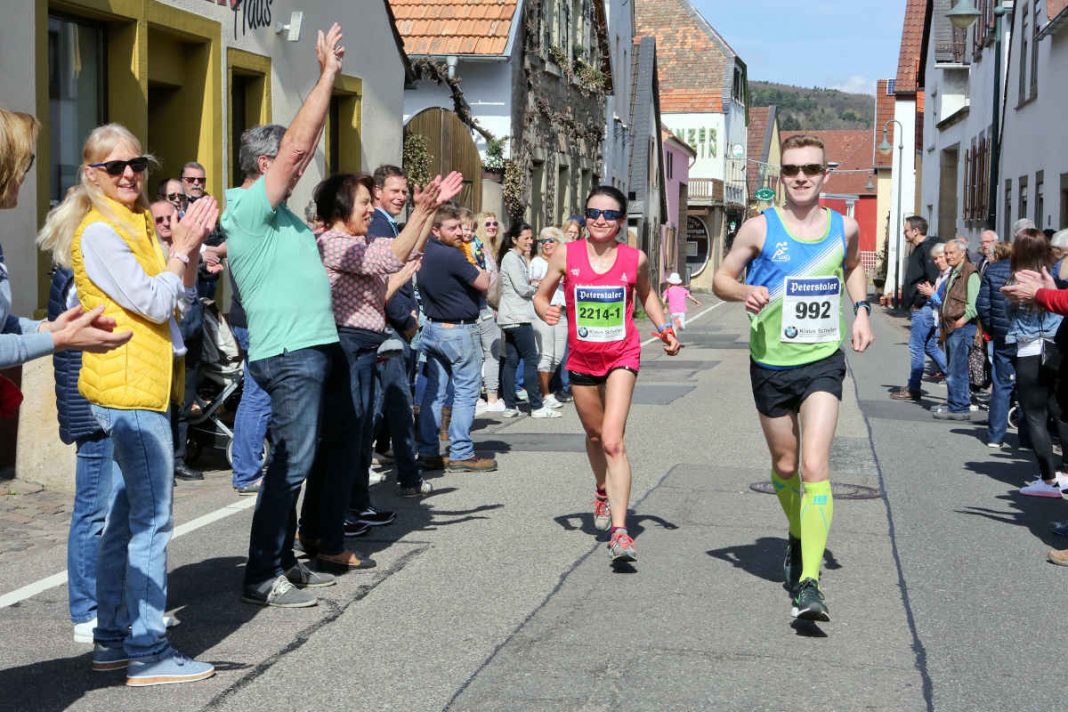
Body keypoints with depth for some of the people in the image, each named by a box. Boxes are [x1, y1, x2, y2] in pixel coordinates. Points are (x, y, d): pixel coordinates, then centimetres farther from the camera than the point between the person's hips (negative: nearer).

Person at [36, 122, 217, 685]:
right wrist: (183, 247, -9)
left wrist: (190, 246, 0)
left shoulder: (134, 224, 17)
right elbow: (155, 303, -18)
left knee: (127, 517, 13)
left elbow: (181, 298, 14)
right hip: (129, 389, -10)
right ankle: (147, 652, -6)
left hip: (142, 386, 10)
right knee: (152, 520, -9)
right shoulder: (98, 230, -12)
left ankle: (112, 638, 20)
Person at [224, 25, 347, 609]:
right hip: (288, 351, -10)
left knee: (293, 459, 14)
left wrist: (329, 79, 17)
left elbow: (303, 146, 20)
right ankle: (262, 577, -4)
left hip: (305, 347, 10)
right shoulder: (251, 207, -11)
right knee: (290, 461, -9)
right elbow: (296, 146, -17)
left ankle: (283, 563, 21)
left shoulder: (275, 210, 17)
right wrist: (327, 75, -12)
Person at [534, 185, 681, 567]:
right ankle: (604, 493, 52)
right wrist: (546, 311, -20)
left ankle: (619, 531, -21)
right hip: (581, 358, 3)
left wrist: (664, 328, 1)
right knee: (594, 435, 21)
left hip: (622, 356, -2)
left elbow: (646, 294, 14)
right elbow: (541, 295, 2)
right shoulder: (565, 255, -7)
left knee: (612, 440, -18)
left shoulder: (636, 259, -6)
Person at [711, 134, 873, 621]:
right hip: (771, 364, 1)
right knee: (785, 466, 15)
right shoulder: (760, 228, -5)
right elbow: (721, 278, 5)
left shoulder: (845, 228, 2)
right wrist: (745, 292, -17)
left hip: (823, 363, -1)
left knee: (815, 466, -16)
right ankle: (798, 537, 45)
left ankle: (810, 583, -19)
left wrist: (861, 311, 9)